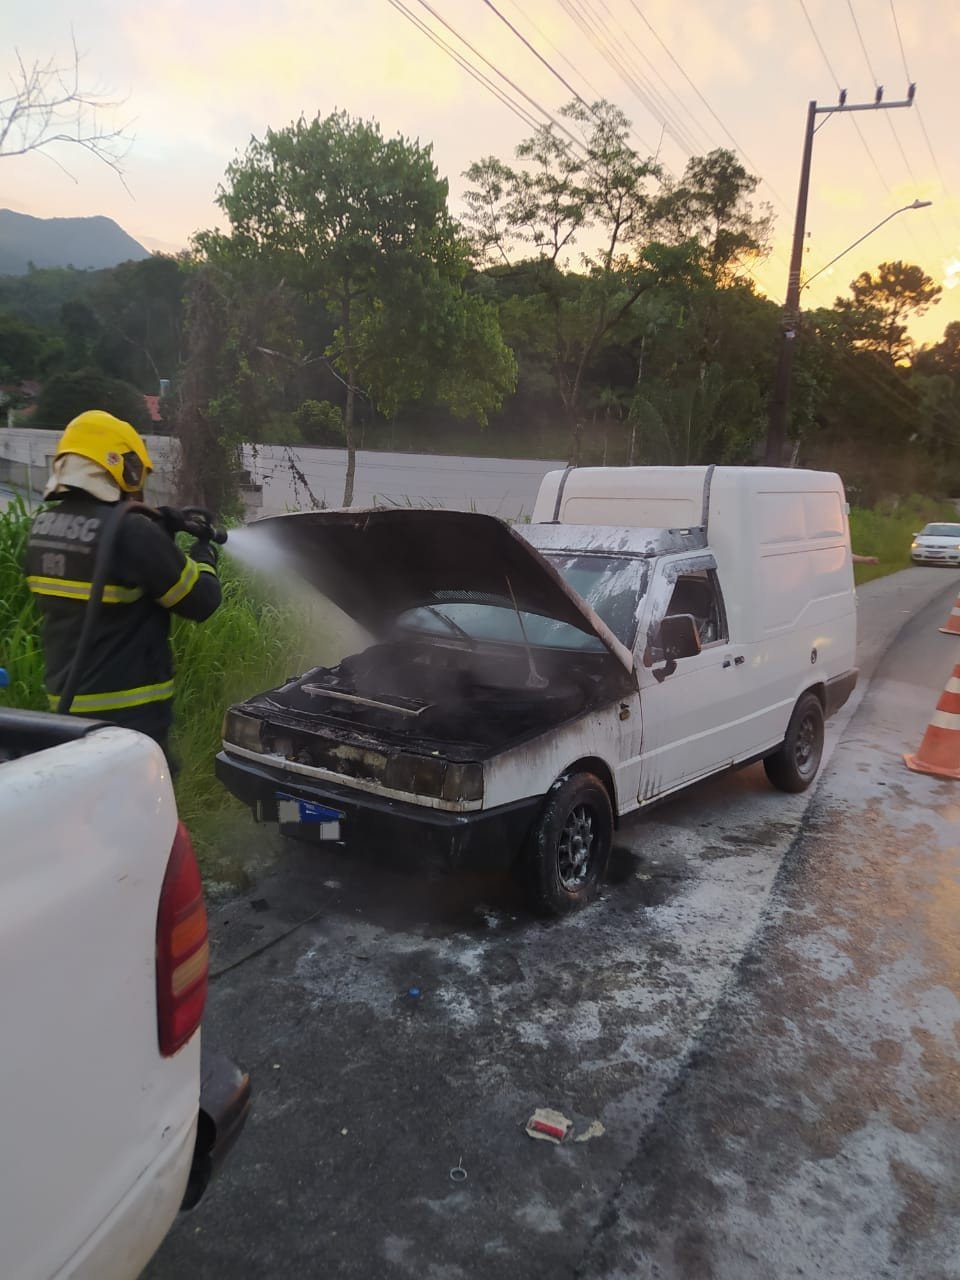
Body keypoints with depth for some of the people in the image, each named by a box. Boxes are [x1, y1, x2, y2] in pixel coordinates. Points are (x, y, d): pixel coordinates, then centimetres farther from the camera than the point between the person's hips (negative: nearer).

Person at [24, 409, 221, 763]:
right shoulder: (130, 531, -22)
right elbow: (201, 601, -13)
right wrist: (203, 554, 6)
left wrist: (158, 535, 11)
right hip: (127, 711, -8)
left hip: (66, 702, 8)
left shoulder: (43, 526, 4)